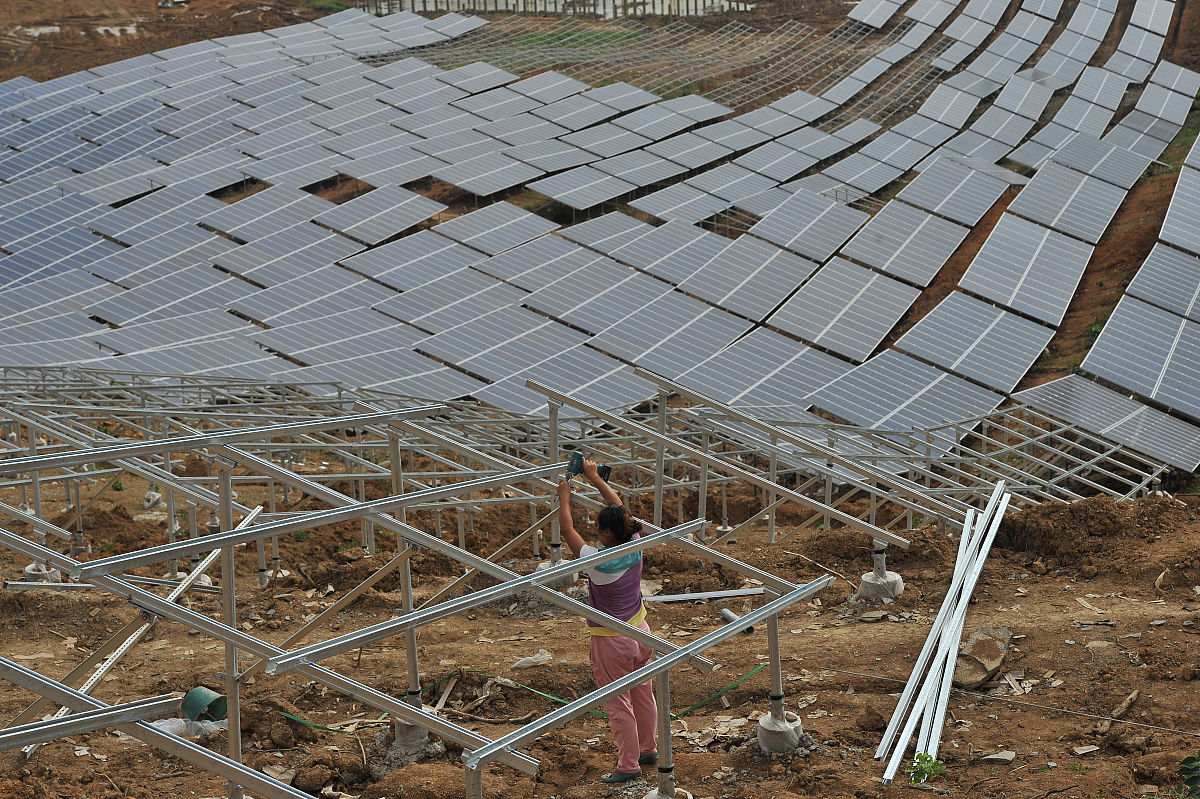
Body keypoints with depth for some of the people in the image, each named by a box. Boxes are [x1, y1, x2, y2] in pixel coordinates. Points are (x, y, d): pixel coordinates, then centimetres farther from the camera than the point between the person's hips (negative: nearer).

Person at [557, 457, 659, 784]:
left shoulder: (598, 561, -27)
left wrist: (564, 497, 1)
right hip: (640, 634, 7)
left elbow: (567, 530, -14)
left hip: (611, 643, -7)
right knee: (643, 695, 21)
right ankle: (647, 749, 38)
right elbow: (618, 505, 3)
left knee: (618, 705, 6)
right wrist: (594, 477, 10)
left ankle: (628, 764, 16)